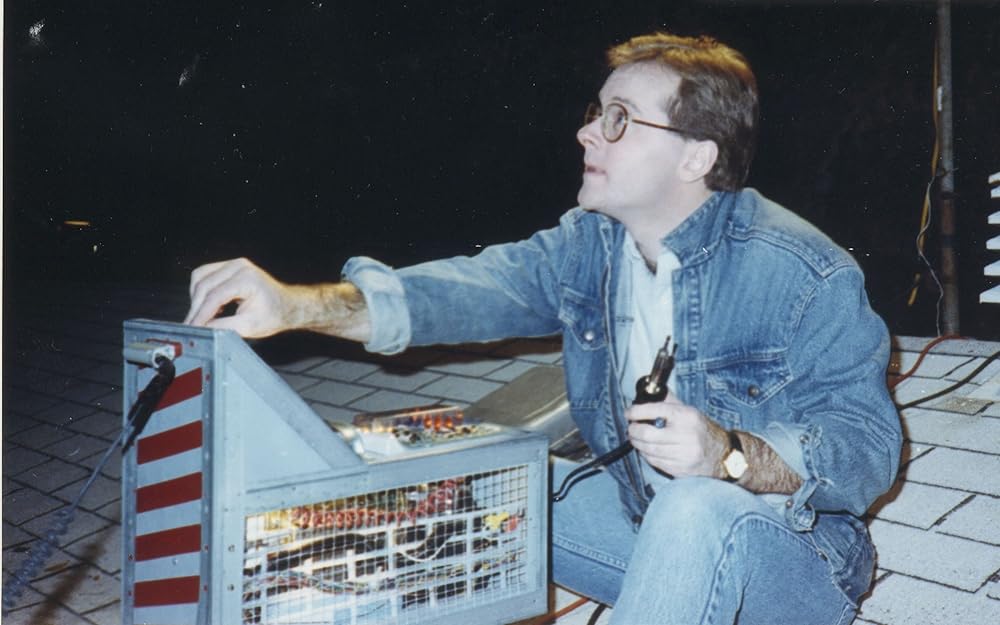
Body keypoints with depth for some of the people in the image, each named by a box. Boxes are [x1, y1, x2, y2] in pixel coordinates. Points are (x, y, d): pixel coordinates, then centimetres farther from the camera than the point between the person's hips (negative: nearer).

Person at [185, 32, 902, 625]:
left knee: (700, 510, -39)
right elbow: (477, 286, -17)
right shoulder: (589, 244, -2)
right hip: (642, 524, 6)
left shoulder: (804, 274, -21)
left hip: (798, 555, -6)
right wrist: (302, 304, -31)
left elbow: (870, 445, -22)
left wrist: (732, 454, -40)